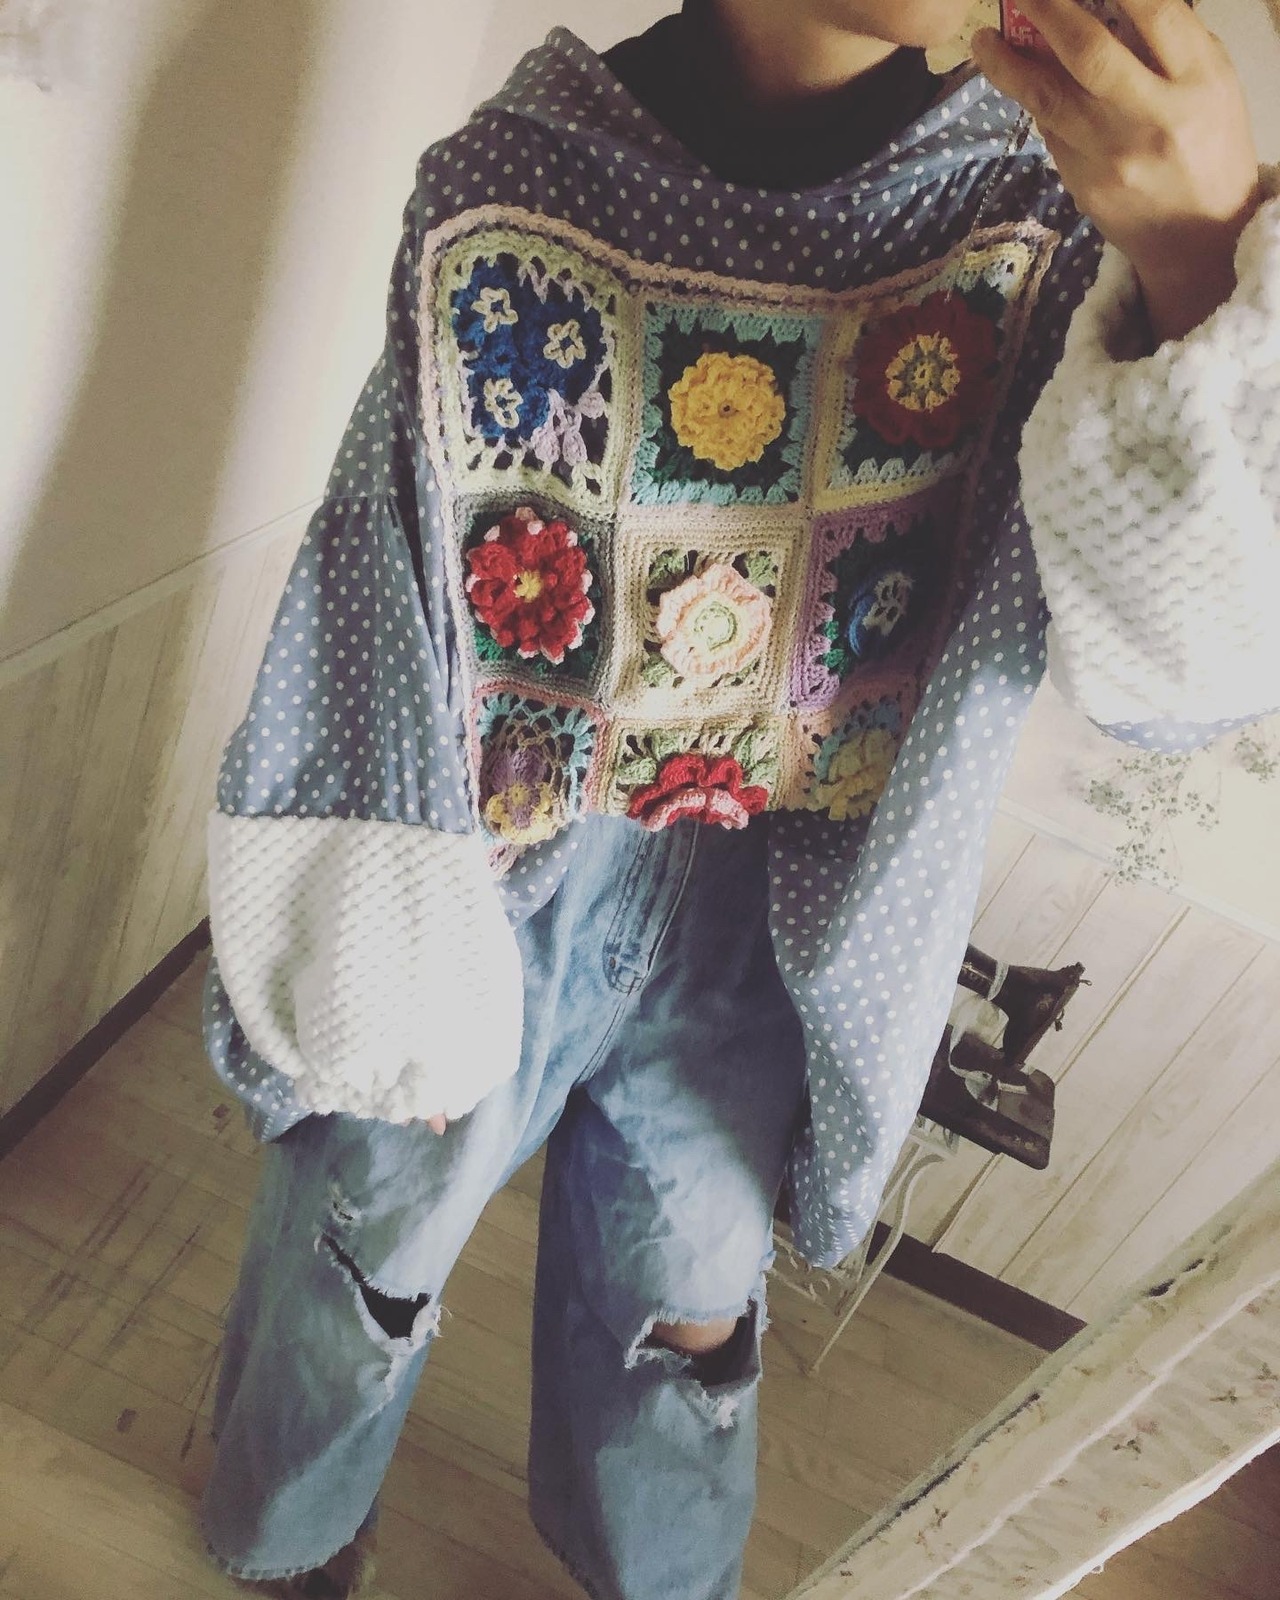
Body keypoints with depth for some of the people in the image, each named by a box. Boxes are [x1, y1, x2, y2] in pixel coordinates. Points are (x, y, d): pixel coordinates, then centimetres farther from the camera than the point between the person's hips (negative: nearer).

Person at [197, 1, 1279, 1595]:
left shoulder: (1037, 218, -10)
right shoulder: (512, 175, -14)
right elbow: (375, 596, -11)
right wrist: (380, 988, -6)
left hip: (767, 939, 1)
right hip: (484, 885, 0)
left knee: (690, 1305, 24)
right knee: (365, 1237, 24)